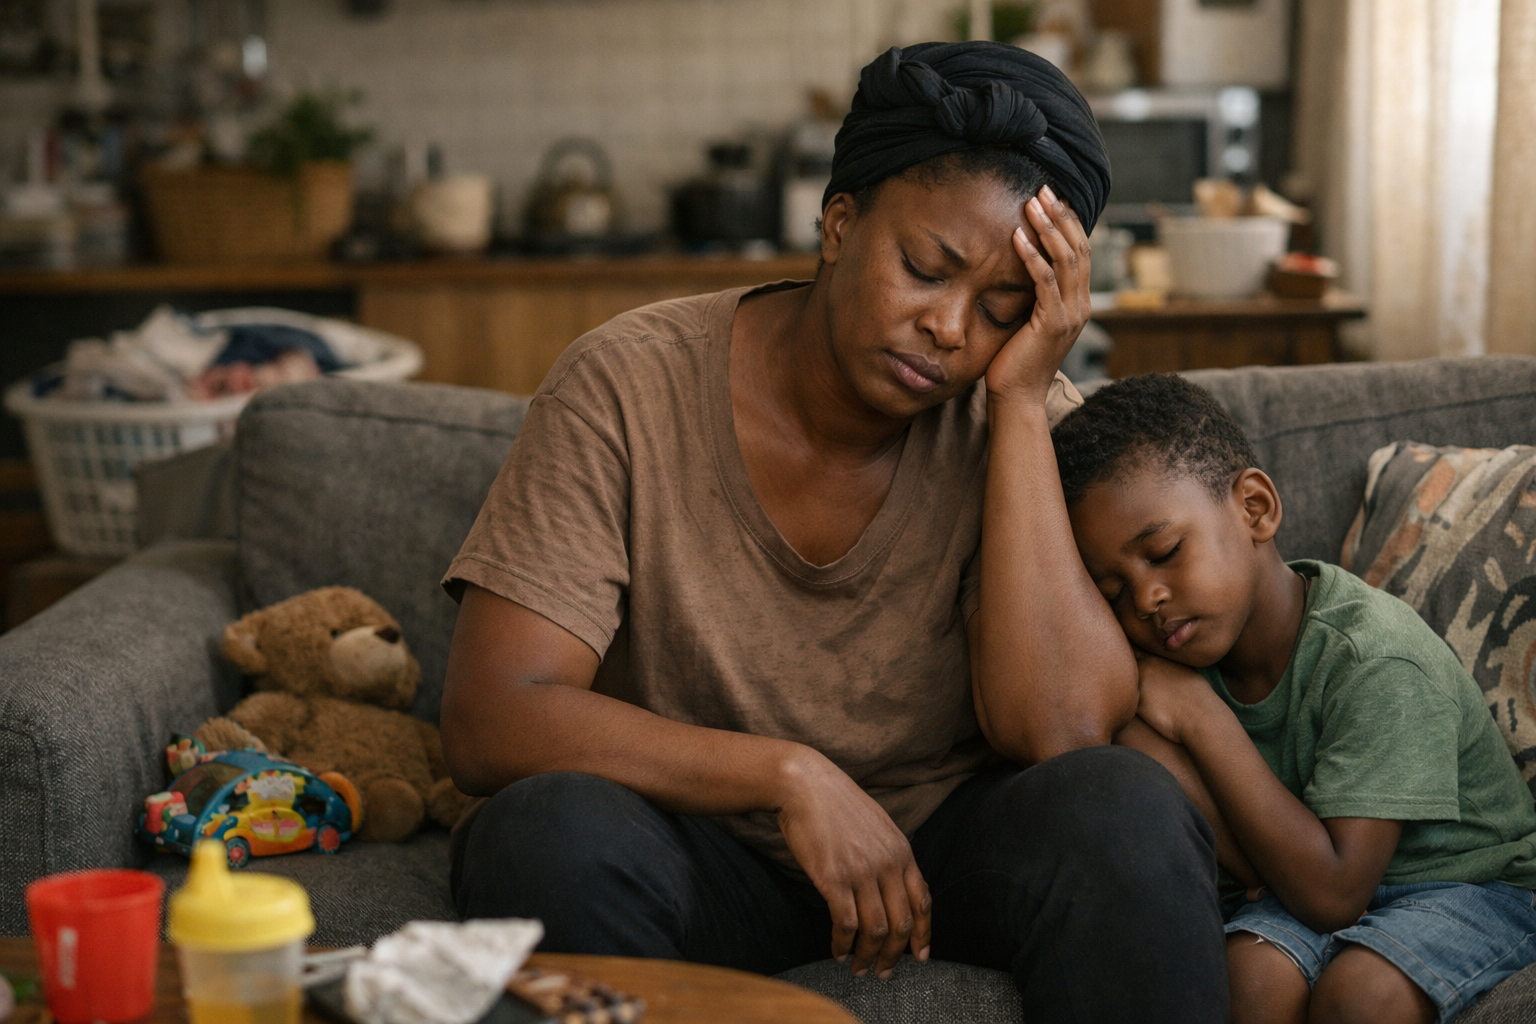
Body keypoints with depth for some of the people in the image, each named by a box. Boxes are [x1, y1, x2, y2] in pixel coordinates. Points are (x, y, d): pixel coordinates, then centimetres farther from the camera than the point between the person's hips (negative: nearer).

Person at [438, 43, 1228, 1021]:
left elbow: (1058, 732, -22)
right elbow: (490, 719, -19)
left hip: (951, 842, 1)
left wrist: (1022, 399, -23)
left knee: (1122, 805, -29)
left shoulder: (1021, 421, -8)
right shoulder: (631, 385, -13)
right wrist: (792, 776, -29)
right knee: (546, 832, -33)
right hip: (705, 847, -1)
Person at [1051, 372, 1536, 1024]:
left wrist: (1200, 719, -28)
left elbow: (1330, 896, -29)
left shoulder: (1376, 662, -26)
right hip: (1301, 876, 5)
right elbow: (1255, 868, -9)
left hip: (1475, 880, -4)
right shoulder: (1191, 646, -7)